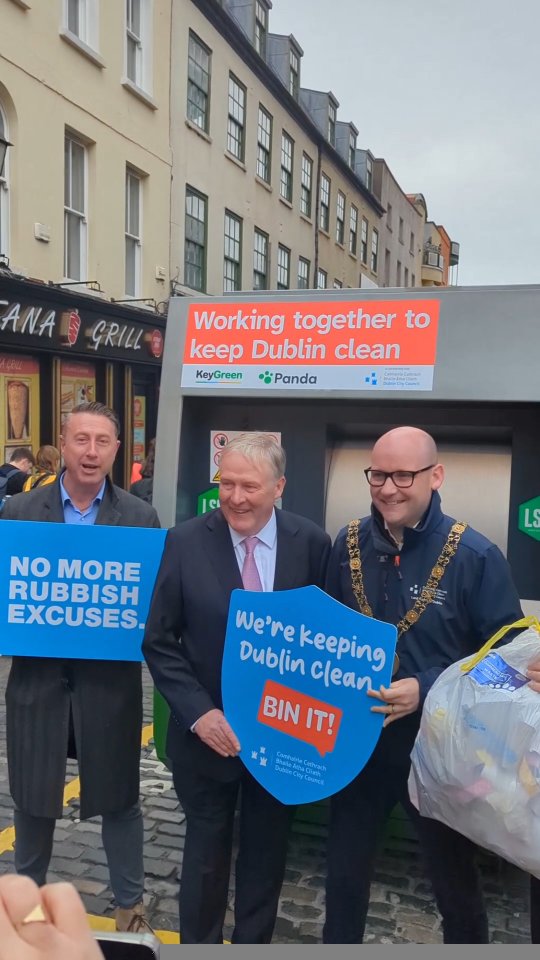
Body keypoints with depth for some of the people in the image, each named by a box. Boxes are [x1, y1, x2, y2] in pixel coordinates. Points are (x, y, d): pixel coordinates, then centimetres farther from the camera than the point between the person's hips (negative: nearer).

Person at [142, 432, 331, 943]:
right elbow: (159, 642, -7)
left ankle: (253, 941, 44)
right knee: (206, 852, 17)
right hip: (208, 730, -1)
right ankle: (198, 943, 42)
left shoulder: (311, 543, -8)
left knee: (267, 852, 20)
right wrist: (199, 714, -16)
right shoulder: (185, 541, -11)